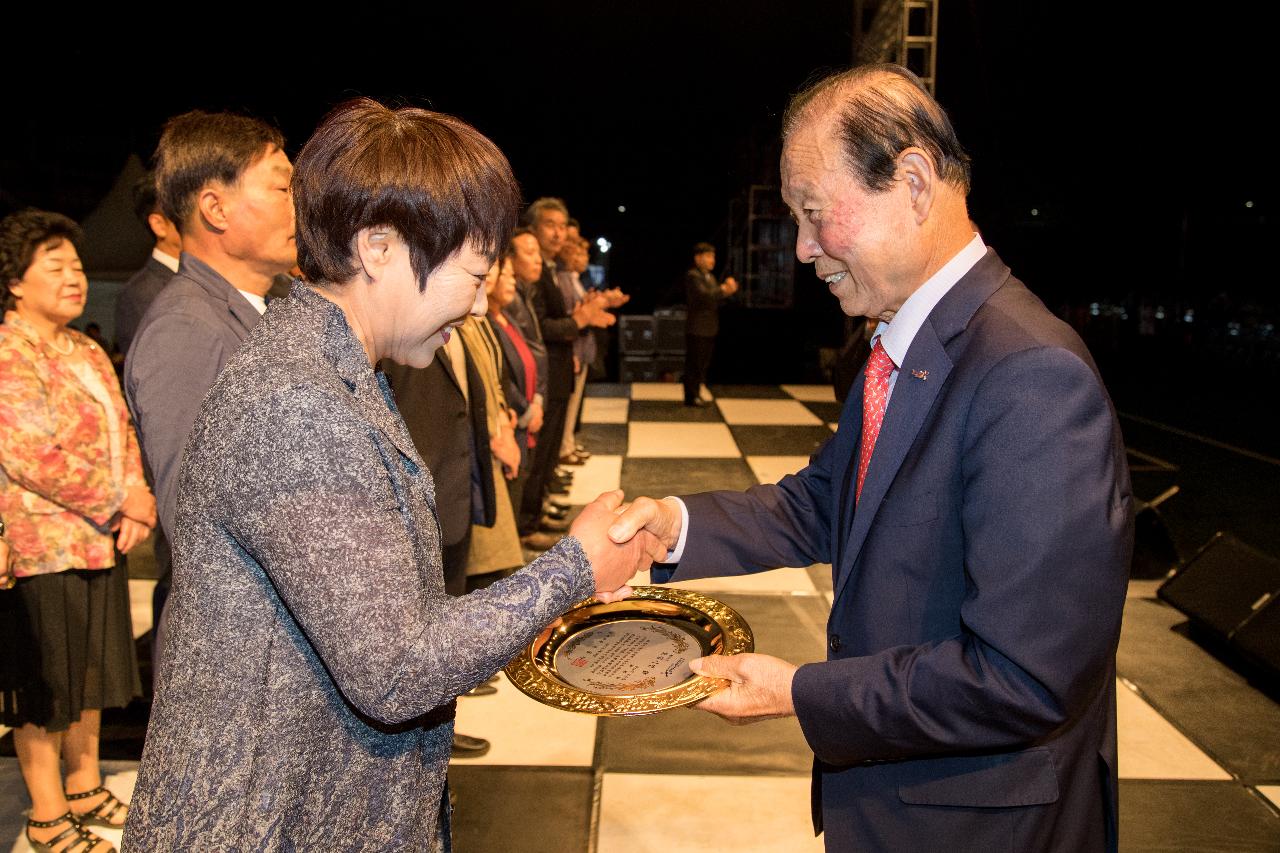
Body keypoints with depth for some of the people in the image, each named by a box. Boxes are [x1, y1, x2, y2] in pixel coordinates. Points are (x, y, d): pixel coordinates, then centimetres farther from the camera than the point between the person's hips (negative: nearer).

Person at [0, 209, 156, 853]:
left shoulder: (89, 353, 13)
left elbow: (124, 433, 12)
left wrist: (139, 496, -6)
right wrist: (120, 506, -15)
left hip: (102, 543, 8)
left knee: (91, 678, 18)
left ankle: (84, 790, 34)